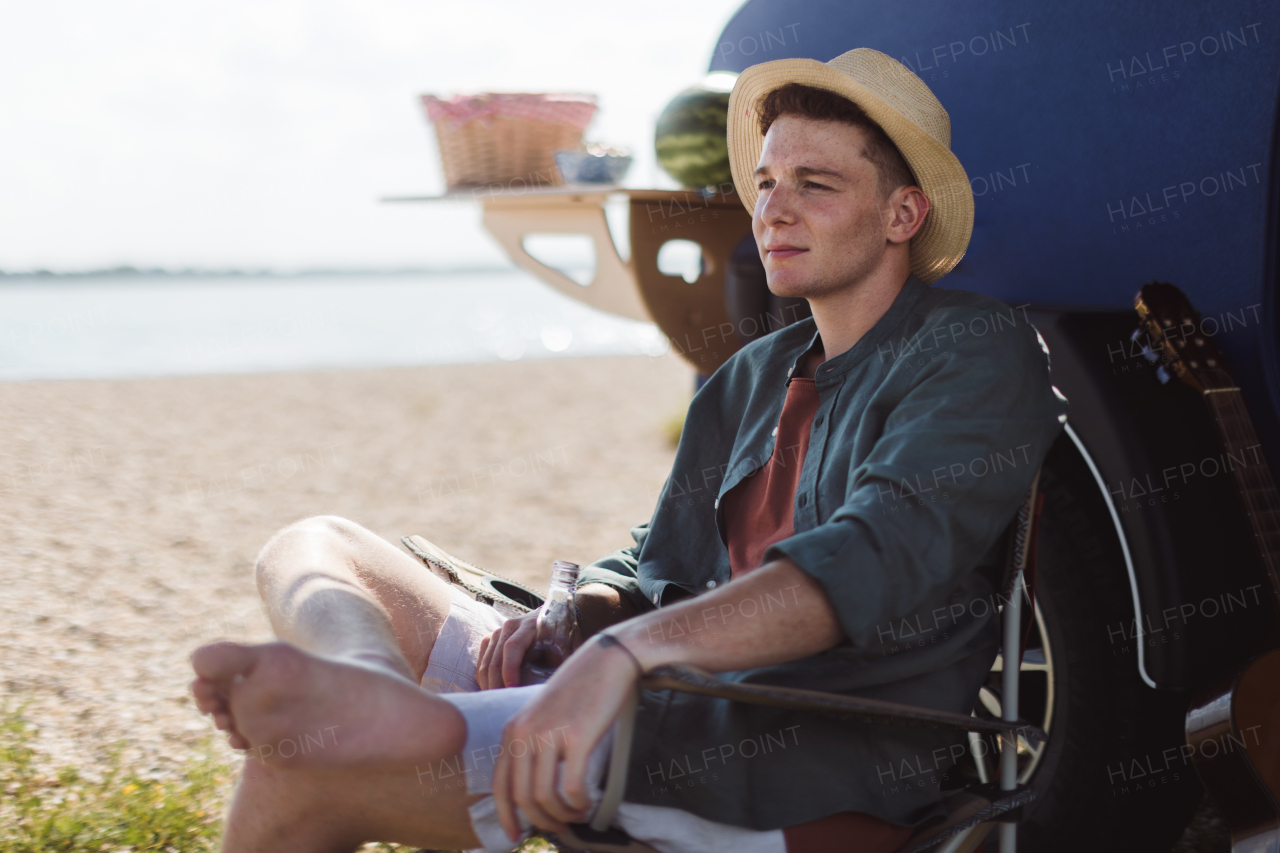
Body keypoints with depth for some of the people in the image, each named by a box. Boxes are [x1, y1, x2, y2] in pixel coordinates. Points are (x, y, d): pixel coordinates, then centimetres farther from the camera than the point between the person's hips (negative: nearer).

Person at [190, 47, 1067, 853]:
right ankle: (372, 693, -31)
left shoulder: (977, 350, -3)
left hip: (822, 775, -9)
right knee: (315, 549, -2)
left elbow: (877, 559, -21)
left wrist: (626, 652, -34)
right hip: (683, 717, 9)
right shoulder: (749, 382, 22)